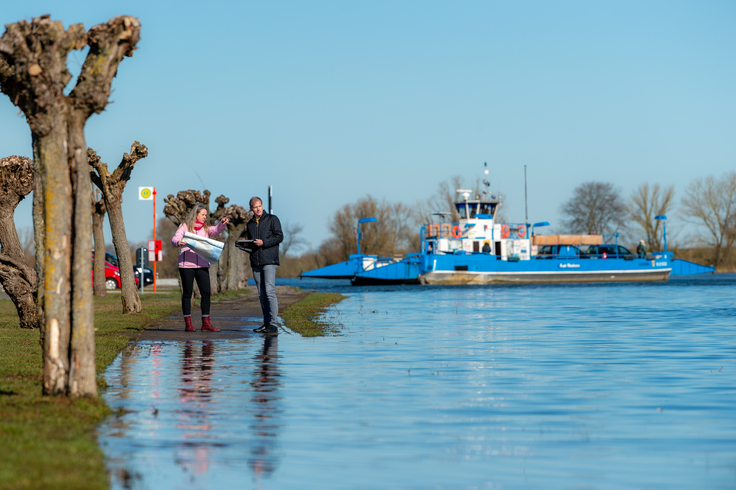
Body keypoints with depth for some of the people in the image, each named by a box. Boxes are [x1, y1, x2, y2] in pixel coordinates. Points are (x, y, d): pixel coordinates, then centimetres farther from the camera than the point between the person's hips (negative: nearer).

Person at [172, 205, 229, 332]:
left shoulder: (205, 228, 16)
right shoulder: (185, 226, 5)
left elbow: (216, 230, -2)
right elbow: (174, 239, -5)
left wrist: (222, 223, -23)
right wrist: (178, 243, -29)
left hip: (202, 264, 4)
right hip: (186, 265, -4)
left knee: (206, 292, -3)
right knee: (187, 293, 1)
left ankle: (206, 323, 1)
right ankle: (188, 323, 6)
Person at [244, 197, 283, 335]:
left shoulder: (272, 219, 3)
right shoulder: (249, 224, 19)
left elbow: (279, 237, -5)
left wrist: (263, 243, -14)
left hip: (269, 261, -6)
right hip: (256, 263, 6)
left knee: (269, 291, -14)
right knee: (261, 294, 6)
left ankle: (273, 325, -16)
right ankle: (266, 323, 11)